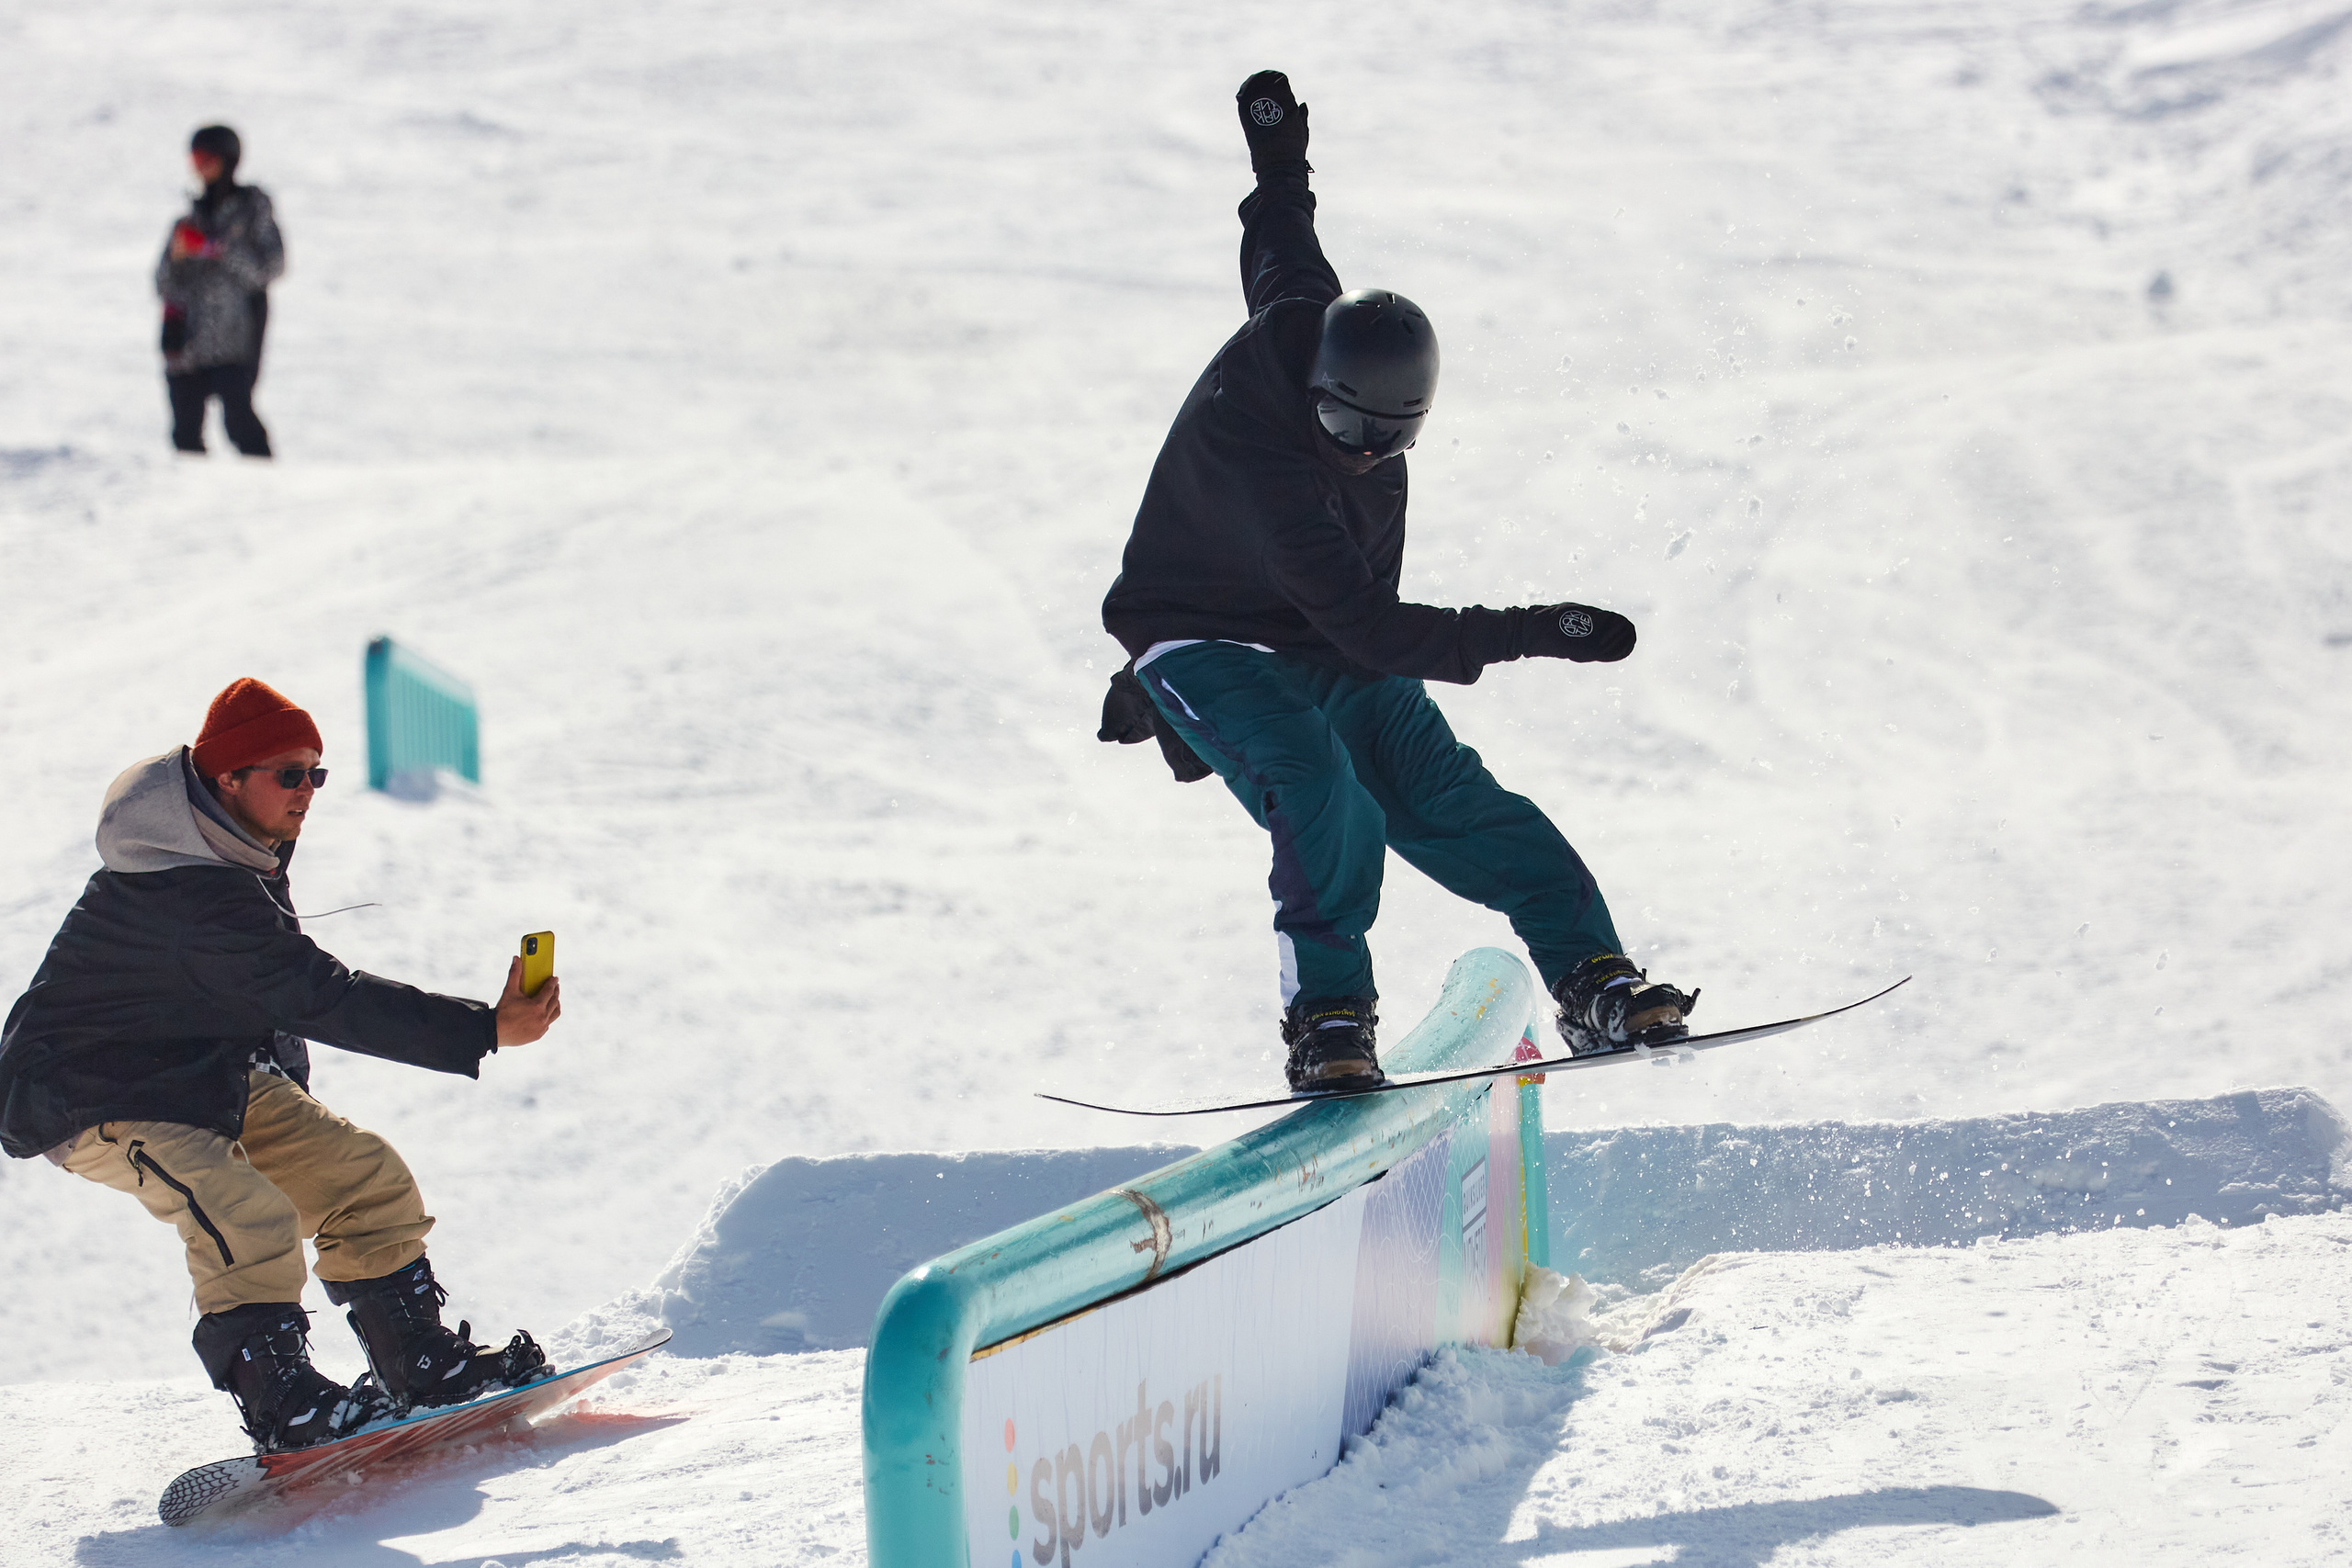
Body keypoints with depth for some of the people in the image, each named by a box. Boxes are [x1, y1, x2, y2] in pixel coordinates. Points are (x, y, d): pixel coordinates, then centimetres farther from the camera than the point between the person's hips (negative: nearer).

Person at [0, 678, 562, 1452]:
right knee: (245, 1218, -31)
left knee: (366, 1177, 3)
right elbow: (327, 1001, -35)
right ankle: (279, 1403, -20)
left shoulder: (239, 848, 0)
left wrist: (292, 1116, 21)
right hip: (93, 1098, -10)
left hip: (203, 1075, 10)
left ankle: (423, 1362, 13)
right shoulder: (192, 894, -32)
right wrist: (485, 1030, -37)